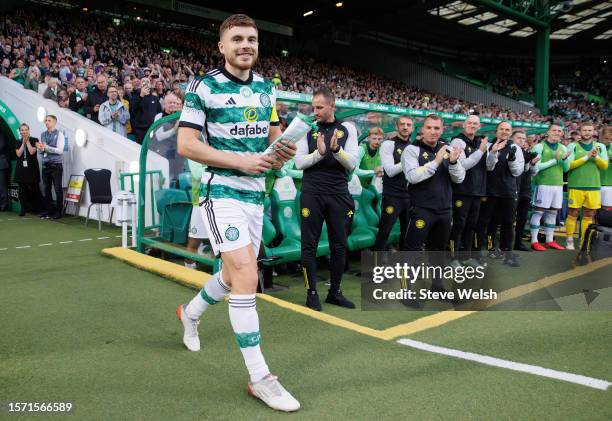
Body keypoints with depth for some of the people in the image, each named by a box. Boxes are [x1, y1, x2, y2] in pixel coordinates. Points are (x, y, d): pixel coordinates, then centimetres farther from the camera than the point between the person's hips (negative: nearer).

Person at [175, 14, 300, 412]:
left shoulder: (266, 87, 11)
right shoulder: (204, 87, -7)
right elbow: (185, 143, -11)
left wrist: (284, 151, -5)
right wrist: (241, 161, -19)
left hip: (255, 192, 7)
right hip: (222, 191, -7)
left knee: (236, 275, 17)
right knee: (246, 275, -17)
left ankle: (191, 312, 48)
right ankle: (260, 378, -7)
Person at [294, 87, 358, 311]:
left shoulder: (347, 128, 4)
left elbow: (351, 163, -3)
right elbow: (299, 162, -4)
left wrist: (336, 150, -22)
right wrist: (319, 153, -21)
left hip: (339, 194, 1)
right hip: (312, 194, -1)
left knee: (340, 245, 8)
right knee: (309, 245, 2)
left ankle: (335, 291, 23)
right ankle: (312, 293, 13)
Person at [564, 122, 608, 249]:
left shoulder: (600, 146, 11)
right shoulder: (573, 146, 1)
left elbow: (605, 166, 3)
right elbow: (569, 165, -11)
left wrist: (596, 157, -13)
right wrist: (587, 157, -14)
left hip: (593, 186, 3)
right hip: (576, 186, -3)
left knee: (589, 215, 7)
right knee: (573, 214, 0)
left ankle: (584, 241, 15)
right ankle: (569, 240, 7)